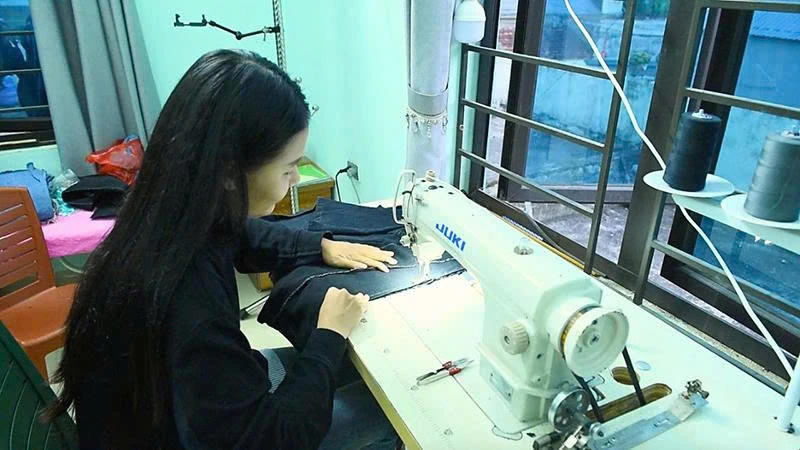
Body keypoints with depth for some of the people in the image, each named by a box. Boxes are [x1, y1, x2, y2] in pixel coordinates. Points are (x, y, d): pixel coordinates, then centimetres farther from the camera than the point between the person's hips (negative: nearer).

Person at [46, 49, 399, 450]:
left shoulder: (177, 223, -15)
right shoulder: (185, 310, -42)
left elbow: (241, 237, 9)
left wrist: (322, 247, 2)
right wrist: (330, 335, -21)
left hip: (192, 401, 7)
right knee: (383, 409, 1)